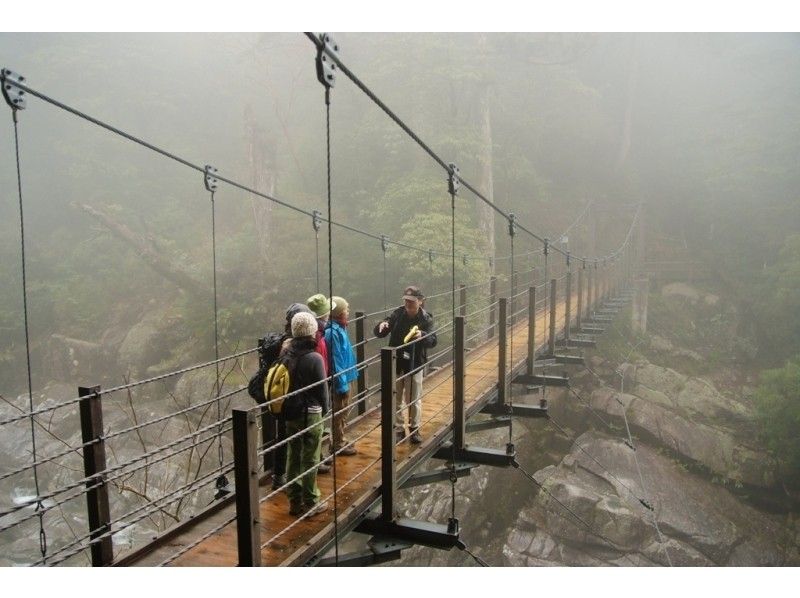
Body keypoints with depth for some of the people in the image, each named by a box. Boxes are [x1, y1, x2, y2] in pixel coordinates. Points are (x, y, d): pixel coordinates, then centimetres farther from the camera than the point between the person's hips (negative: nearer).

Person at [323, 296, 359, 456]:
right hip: (339, 380, -9)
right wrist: (342, 384, -20)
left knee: (343, 412, 20)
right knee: (339, 413, 5)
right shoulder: (333, 331, -23)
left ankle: (341, 440, 33)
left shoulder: (339, 328, 7)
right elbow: (335, 360, -23)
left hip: (344, 377, 9)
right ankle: (338, 444, 18)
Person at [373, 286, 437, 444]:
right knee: (396, 399, 11)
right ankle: (399, 429, 25)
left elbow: (433, 341, -16)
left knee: (414, 400, 11)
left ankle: (415, 429, 28)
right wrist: (382, 326, -26)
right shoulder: (397, 314, -3)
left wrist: (422, 335, -37)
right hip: (395, 364, 2)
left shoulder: (426, 318, -8)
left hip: (415, 364, -2)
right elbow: (379, 333, -2)